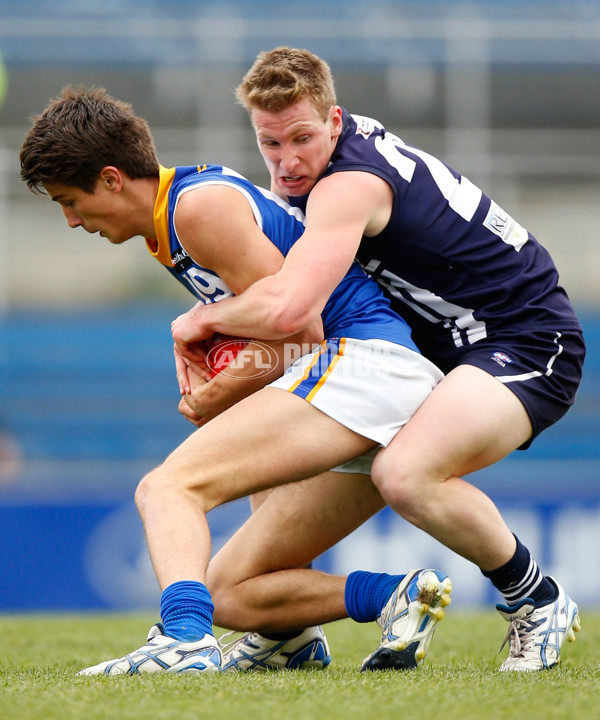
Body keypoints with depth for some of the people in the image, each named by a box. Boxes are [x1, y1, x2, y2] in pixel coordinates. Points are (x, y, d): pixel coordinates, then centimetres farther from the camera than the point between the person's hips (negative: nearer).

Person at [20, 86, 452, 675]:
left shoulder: (201, 206, -8)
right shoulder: (168, 229, 22)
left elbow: (301, 329, -12)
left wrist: (220, 395, 0)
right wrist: (195, 337, 17)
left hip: (361, 361, -10)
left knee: (167, 487, -21)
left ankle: (184, 638, -43)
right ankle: (394, 597, -7)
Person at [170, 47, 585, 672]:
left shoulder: (348, 186, -27)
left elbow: (285, 311, -41)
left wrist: (203, 319, -21)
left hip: (529, 344, -10)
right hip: (443, 341, 10)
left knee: (404, 474, -33)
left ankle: (538, 603, -10)